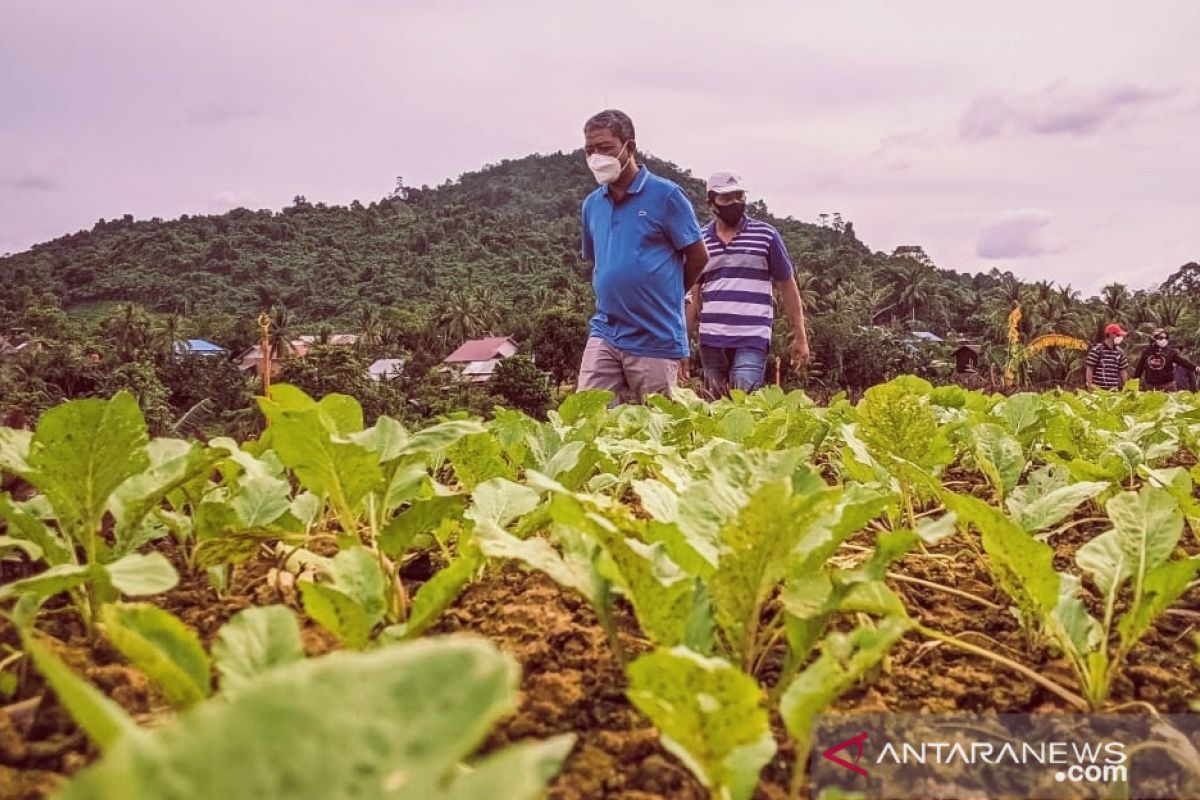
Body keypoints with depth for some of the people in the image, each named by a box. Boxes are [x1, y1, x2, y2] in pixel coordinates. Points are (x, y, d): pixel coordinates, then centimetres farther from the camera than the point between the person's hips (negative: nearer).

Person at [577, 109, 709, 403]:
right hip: (604, 335, 4)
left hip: (657, 341, -4)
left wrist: (664, 296, 9)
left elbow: (698, 257, -2)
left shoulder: (665, 195, -7)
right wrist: (616, 294, 12)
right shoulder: (592, 204, 9)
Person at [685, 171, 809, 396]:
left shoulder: (766, 235, 3)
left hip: (752, 340, -3)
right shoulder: (700, 240, 9)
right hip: (710, 341, 3)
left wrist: (800, 337, 5)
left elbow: (787, 286, 8)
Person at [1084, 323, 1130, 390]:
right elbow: (1089, 370, -8)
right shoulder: (1097, 349, -7)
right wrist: (1090, 388, -12)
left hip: (1114, 390, 6)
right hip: (1099, 390, -6)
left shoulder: (1119, 352, 11)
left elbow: (1123, 371, 16)